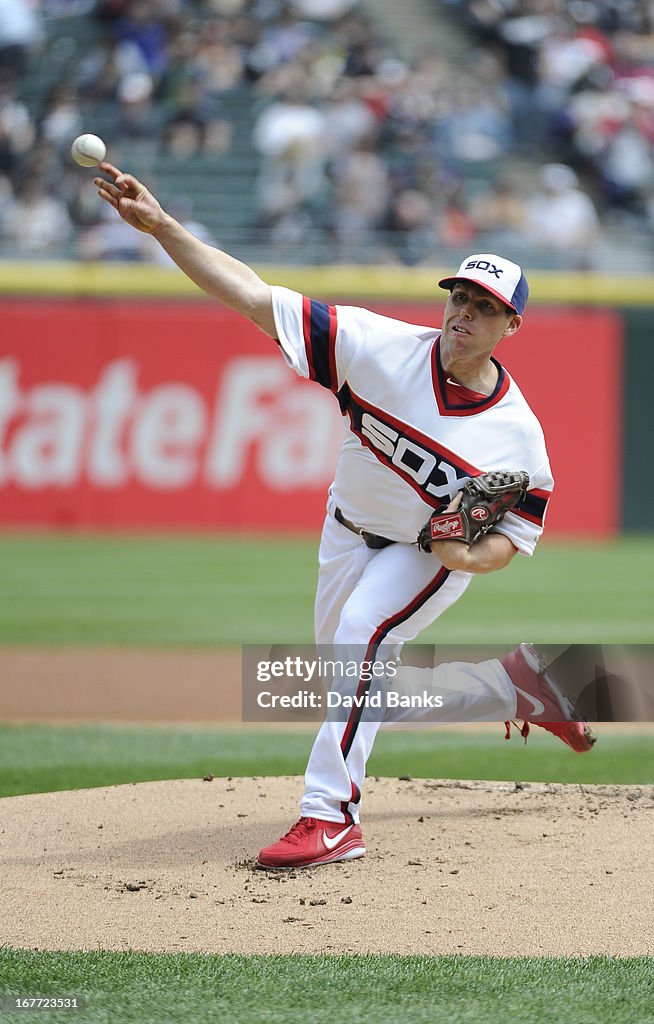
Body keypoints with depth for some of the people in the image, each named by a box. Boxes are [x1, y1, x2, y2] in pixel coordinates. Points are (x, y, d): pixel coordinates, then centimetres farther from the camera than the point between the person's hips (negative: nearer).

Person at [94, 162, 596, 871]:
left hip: (433, 554, -4)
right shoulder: (382, 346, -23)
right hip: (349, 538, 4)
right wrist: (160, 225, -37)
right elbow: (254, 298, -27)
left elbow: (516, 533, -8)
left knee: (362, 631, -32)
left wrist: (472, 554, -33)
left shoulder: (519, 433, -22)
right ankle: (515, 686, 40)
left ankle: (329, 814, -33)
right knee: (366, 686, 16)